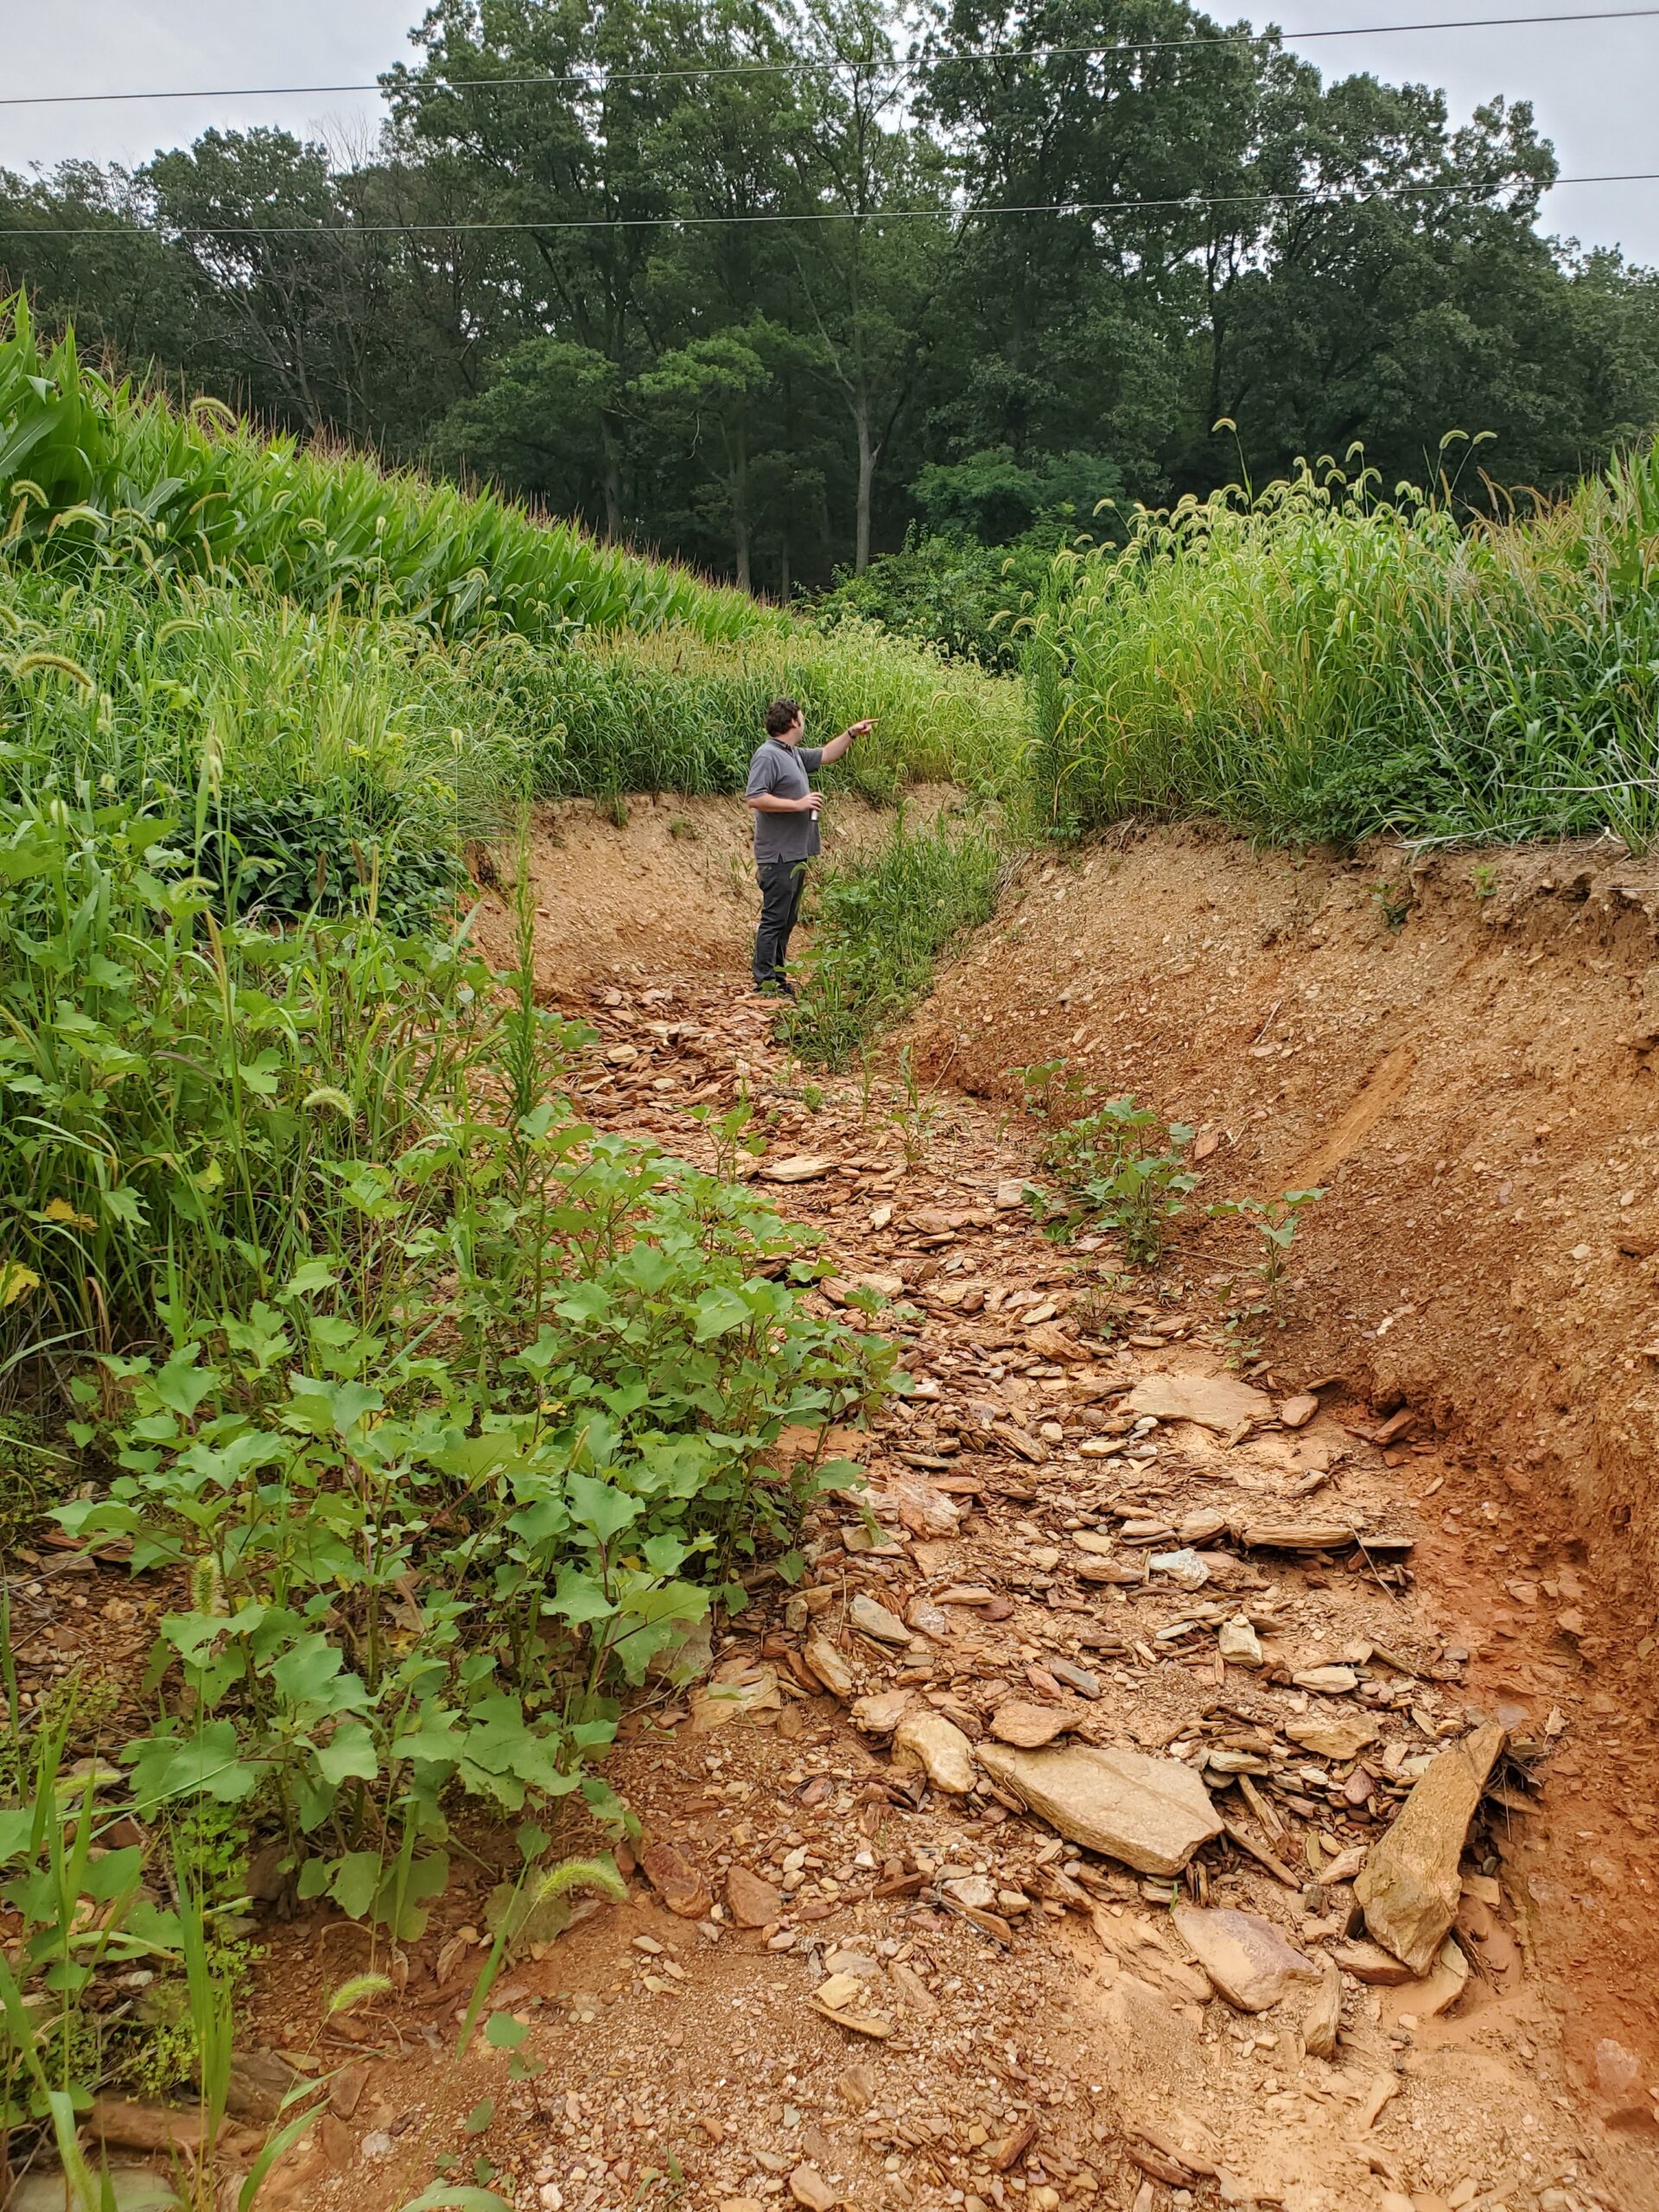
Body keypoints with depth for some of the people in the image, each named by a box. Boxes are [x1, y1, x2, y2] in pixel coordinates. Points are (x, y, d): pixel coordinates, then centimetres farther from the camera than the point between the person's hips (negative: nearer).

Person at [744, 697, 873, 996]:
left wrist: (851, 734, 28)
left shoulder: (794, 754, 16)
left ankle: (778, 979, 20)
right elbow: (754, 799, -23)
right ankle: (765, 982, -3)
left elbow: (825, 755, 34)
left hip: (795, 856, 10)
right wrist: (798, 804, -21)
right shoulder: (767, 756, -14)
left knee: (786, 921, 14)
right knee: (774, 920, -7)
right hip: (778, 857, -10)